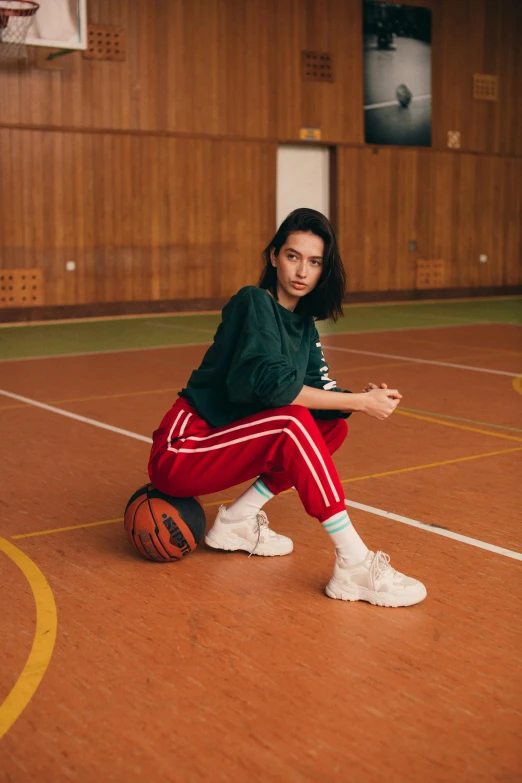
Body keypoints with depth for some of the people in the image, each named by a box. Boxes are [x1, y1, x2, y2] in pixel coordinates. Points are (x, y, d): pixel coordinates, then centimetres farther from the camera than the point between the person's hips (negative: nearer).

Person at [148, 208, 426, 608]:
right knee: (292, 422, -29)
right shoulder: (255, 302, -15)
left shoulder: (304, 323, 9)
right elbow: (273, 384, -28)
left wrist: (363, 398, -20)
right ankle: (355, 566, -28)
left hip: (221, 447, 8)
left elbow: (320, 390, 0)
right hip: (181, 452, -8)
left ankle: (236, 523, 4)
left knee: (333, 425, 2)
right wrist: (360, 401, -26)